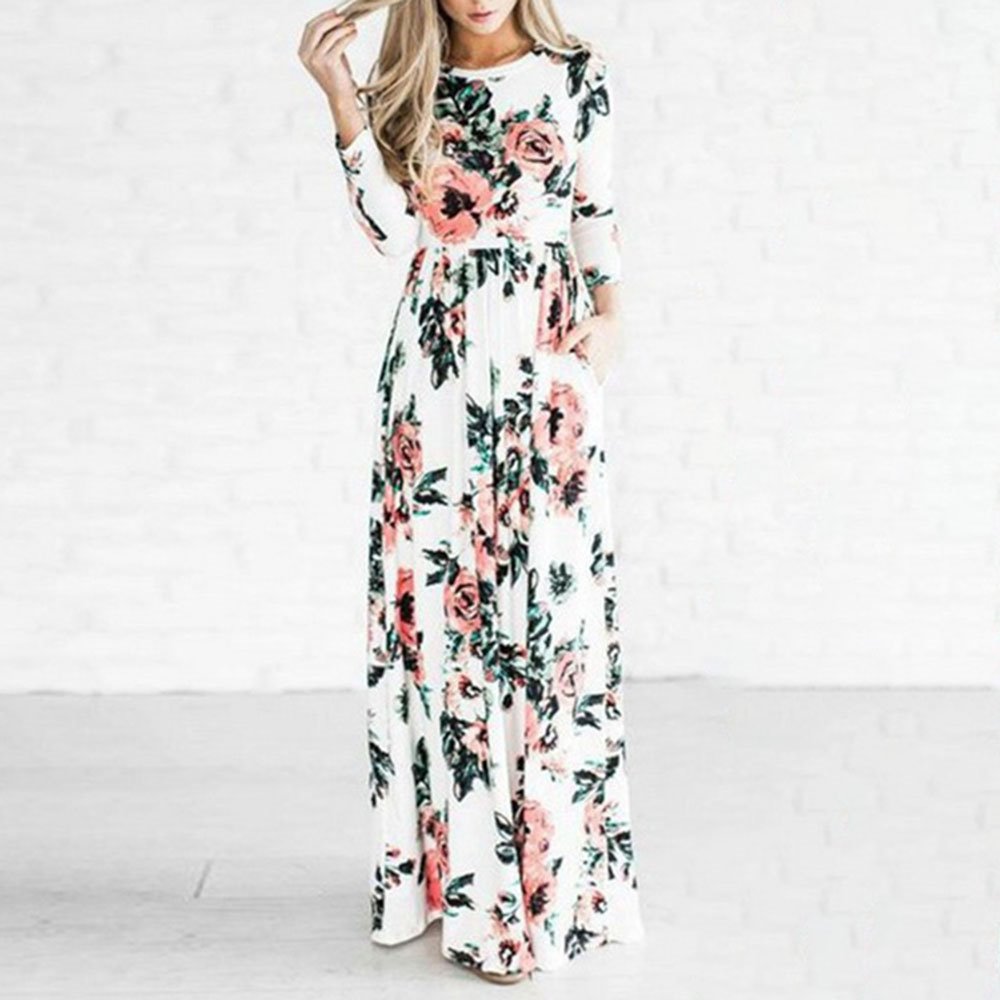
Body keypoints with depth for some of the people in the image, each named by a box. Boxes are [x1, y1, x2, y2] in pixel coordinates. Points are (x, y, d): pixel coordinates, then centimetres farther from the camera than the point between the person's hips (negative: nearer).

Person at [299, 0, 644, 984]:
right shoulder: (410, 88, 11)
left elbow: (598, 213, 11)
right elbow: (395, 230, -3)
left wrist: (606, 310, -4)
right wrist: (339, 95, -7)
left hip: (546, 362, -1)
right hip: (436, 364, 2)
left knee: (546, 599, -3)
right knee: (439, 595, 2)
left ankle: (550, 874, 6)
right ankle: (453, 864, 14)